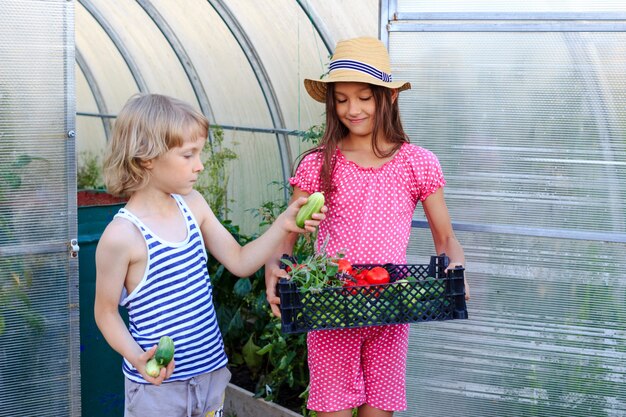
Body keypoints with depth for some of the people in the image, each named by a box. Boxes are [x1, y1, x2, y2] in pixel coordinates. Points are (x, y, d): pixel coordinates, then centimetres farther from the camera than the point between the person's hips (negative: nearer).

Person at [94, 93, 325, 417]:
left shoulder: (193, 205, 2)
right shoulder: (123, 235, -18)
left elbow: (240, 262, 8)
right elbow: (106, 311, -9)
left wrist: (283, 225, -4)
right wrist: (137, 357, -24)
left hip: (210, 371, 6)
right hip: (158, 383, -6)